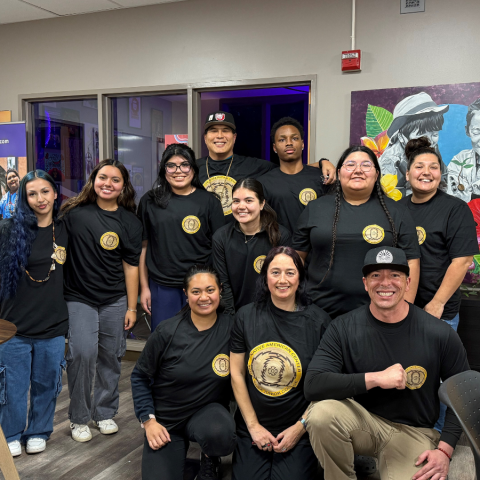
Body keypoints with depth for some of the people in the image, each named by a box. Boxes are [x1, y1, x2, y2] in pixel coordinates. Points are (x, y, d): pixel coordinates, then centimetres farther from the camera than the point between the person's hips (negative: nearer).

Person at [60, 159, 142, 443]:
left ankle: (105, 413, 30)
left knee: (110, 357, 9)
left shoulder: (130, 222, 1)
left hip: (115, 301, 2)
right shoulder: (75, 211, -2)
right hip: (79, 299, -1)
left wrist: (132, 307, 1)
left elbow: (131, 266, 1)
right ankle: (79, 418, 9)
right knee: (82, 353, -12)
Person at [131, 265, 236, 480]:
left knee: (219, 434, -33)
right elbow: (140, 377, -1)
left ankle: (210, 460, 3)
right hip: (165, 420, 1)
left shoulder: (231, 328, -11)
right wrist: (148, 420, -7)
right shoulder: (167, 331, -12)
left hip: (208, 411, 0)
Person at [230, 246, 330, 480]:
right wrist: (253, 426, -2)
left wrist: (300, 427, -7)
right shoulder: (246, 316, -1)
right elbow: (237, 375, 1)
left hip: (298, 433, -1)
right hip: (251, 429, 2)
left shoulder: (318, 321, -7)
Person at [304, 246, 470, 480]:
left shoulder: (441, 335, -10)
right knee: (321, 413, -30)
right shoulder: (343, 328, -10)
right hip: (361, 422, 0)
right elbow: (313, 385, -21)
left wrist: (445, 450, -6)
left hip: (413, 432, 0)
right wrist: (374, 378, -27)